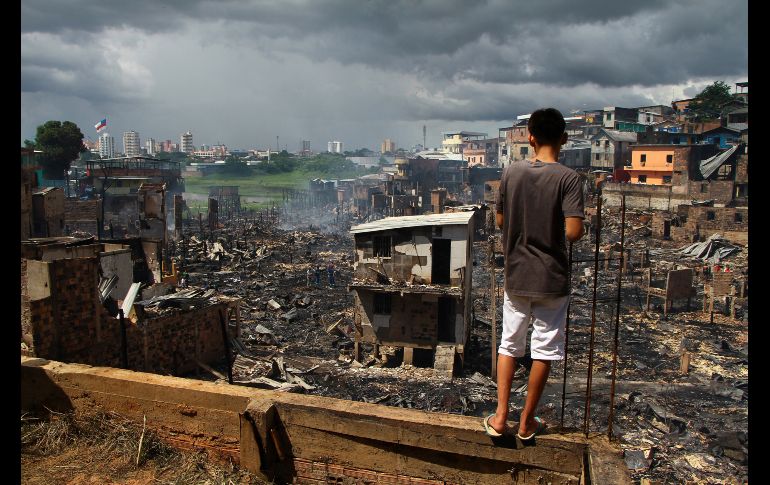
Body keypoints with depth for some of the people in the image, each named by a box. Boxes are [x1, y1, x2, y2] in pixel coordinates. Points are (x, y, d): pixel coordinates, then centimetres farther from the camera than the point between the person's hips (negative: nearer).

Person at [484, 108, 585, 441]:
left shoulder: (511, 172, -2)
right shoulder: (568, 178, -13)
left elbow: (500, 222, 5)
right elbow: (573, 232, -20)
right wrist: (580, 229, 1)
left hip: (516, 276, 3)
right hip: (552, 278, -3)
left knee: (509, 344, 15)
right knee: (544, 350, 10)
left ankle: (500, 415, 14)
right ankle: (527, 422, 20)